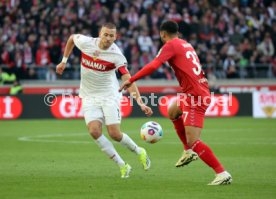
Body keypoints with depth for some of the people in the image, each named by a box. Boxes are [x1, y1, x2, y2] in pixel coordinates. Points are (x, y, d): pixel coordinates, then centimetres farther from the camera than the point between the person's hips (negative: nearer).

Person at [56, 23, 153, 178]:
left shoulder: (117, 55, -18)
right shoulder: (86, 42, -11)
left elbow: (128, 80, -23)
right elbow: (72, 38, 12)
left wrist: (140, 102, -33)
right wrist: (64, 61, 14)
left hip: (110, 95, -3)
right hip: (89, 96, 3)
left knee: (115, 134, -11)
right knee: (94, 131, -18)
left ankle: (139, 151, 22)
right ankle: (122, 166, -6)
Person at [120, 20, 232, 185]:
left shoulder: (171, 45, -6)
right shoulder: (186, 45, 17)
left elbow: (153, 66, -16)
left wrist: (131, 80, -12)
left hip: (195, 96, -9)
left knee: (194, 142, -11)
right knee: (173, 111, 32)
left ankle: (223, 174, -14)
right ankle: (189, 152, 28)